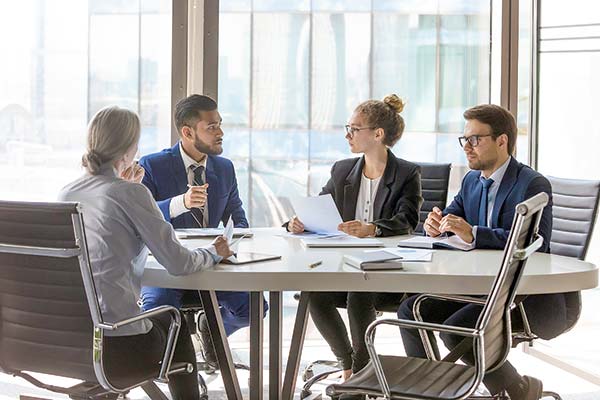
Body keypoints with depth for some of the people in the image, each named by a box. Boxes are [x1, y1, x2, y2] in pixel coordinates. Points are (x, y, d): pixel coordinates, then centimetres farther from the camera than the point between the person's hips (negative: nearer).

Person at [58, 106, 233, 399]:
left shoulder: (65, 194, 8)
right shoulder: (131, 193, -11)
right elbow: (177, 262, -8)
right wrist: (214, 253, 11)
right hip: (116, 348, -6)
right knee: (176, 325, 28)